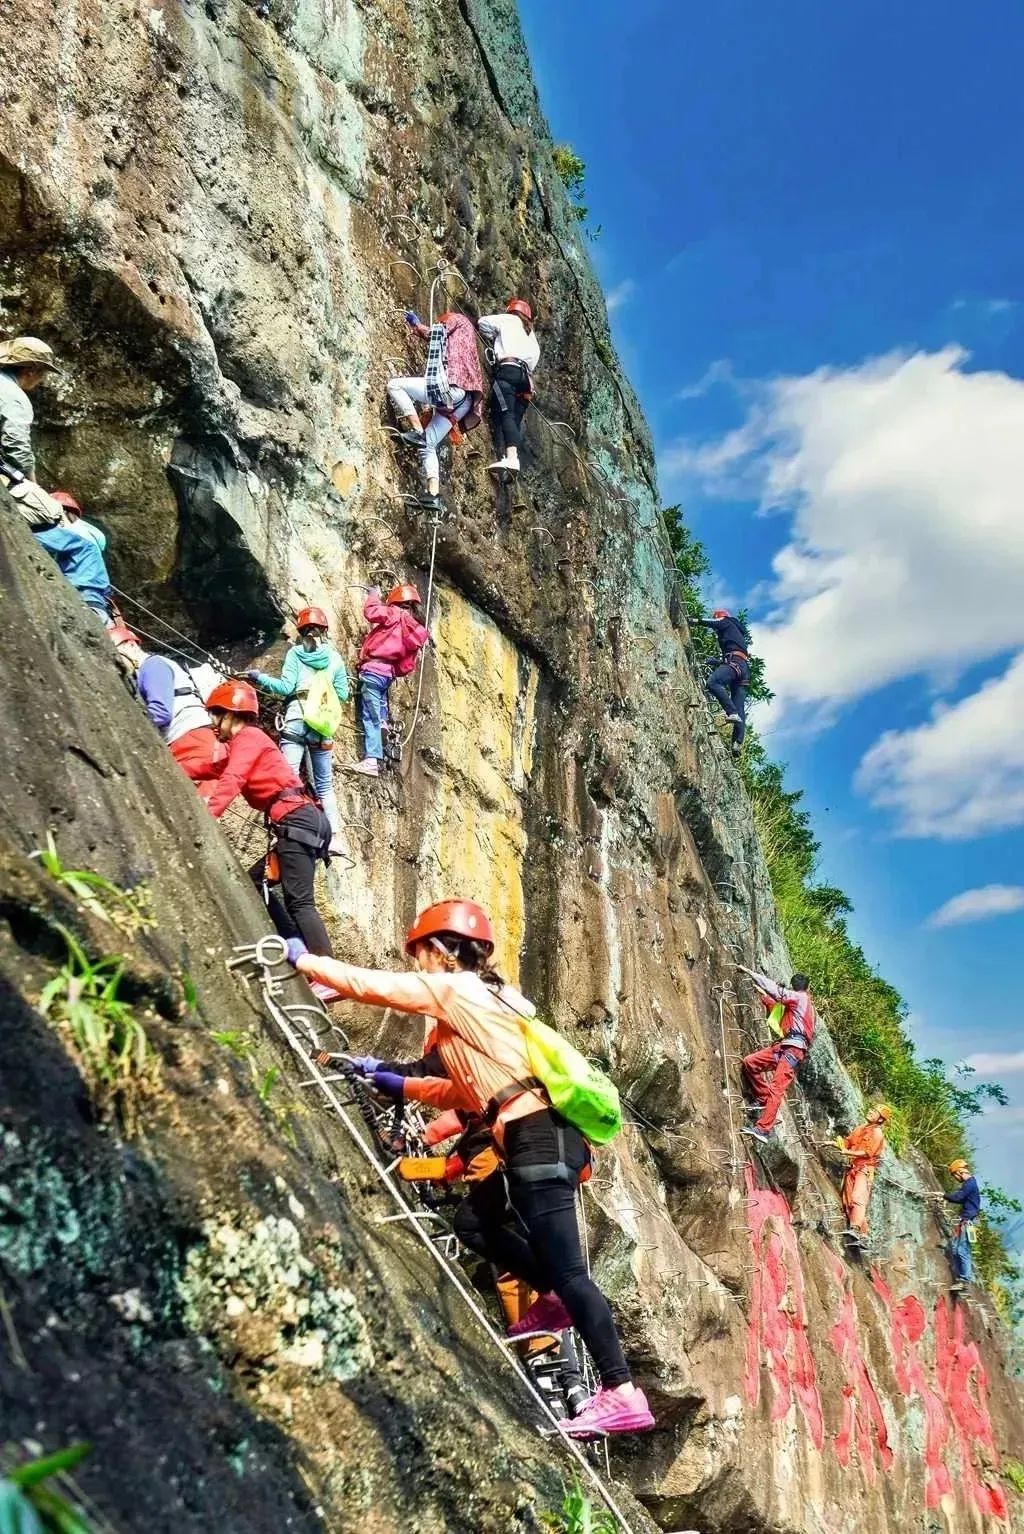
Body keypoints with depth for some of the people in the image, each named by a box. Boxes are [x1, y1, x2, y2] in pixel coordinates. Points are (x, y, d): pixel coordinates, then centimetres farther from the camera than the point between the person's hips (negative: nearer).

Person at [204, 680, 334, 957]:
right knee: (255, 881, 15)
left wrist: (205, 818, -28)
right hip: (305, 822, 10)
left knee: (299, 902, -15)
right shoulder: (247, 742, 28)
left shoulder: (248, 736, -1)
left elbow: (231, 780, -17)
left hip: (298, 820, -10)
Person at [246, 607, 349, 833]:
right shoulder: (334, 657, 11)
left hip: (297, 720, -3)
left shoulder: (295, 652, 4)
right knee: (325, 784, 11)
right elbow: (343, 695, 12)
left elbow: (286, 687, -3)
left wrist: (260, 678, 9)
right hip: (323, 725, 3)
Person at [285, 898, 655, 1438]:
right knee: (473, 1220, 21)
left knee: (566, 1269, -7)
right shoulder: (488, 999, 24)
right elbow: (470, 1090, 27)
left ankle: (623, 1395, -5)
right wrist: (399, 1084, 30)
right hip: (549, 1136, 9)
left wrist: (302, 959, 17)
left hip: (538, 1138, -9)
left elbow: (368, 983, 2)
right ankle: (554, 1299, 21)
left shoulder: (452, 989, -2)